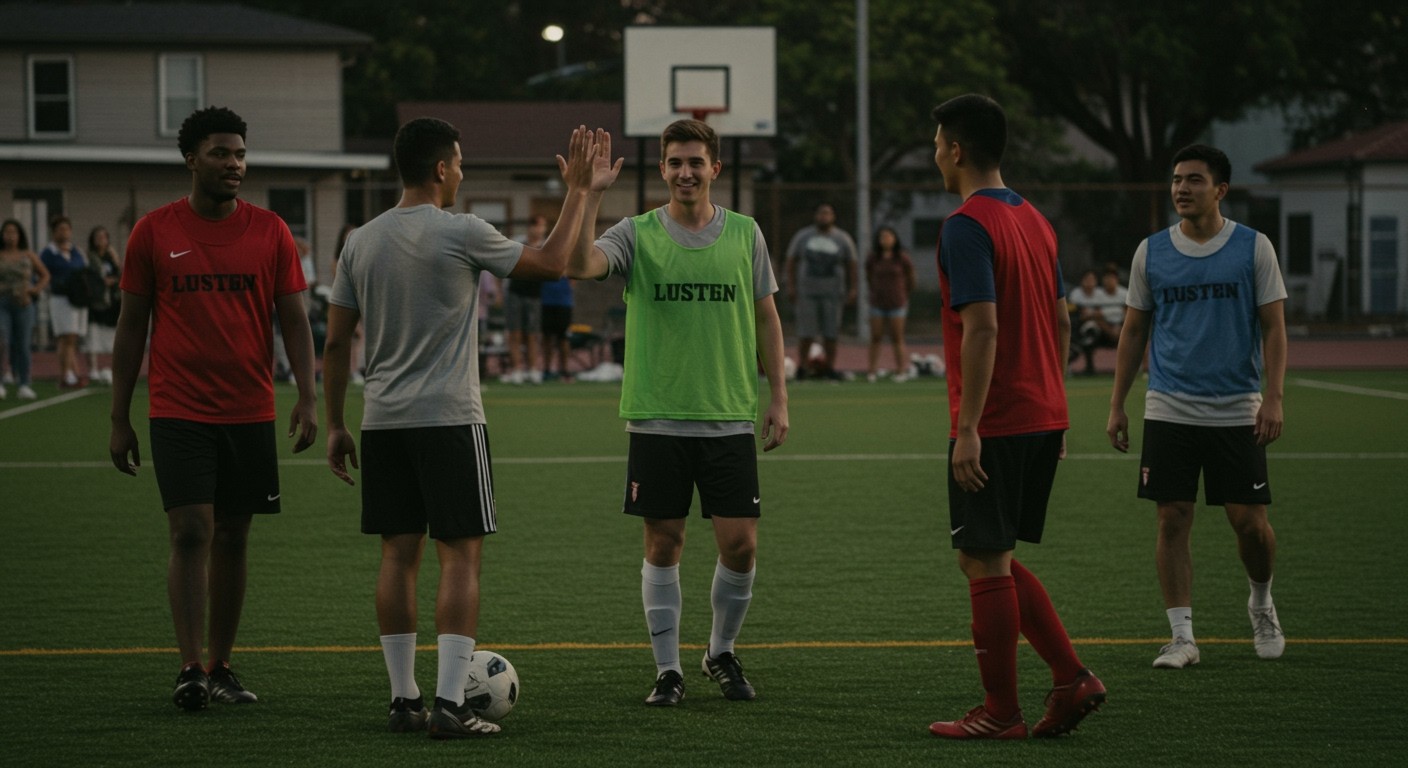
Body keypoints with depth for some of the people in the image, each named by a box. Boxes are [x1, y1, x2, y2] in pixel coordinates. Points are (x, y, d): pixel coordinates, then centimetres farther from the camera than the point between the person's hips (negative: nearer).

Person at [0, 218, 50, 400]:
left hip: (23, 305, 2)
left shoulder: (29, 256, 8)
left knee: (22, 346, 2)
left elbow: (45, 275, 17)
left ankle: (23, 385, 6)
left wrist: (36, 290, 2)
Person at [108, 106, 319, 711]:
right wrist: (120, 418, 3)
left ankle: (221, 668, 15)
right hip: (178, 411, -2)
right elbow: (131, 326, 5)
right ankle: (190, 670, -9)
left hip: (250, 411, 2)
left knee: (233, 536, 7)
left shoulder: (269, 231, 3)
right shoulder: (154, 232, 0)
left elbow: (294, 319, 3)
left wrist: (307, 398, -10)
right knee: (191, 531, -11)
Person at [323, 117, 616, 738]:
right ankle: (449, 704, -9)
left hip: (382, 422, 5)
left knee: (398, 554, 9)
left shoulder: (361, 242, 7)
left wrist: (335, 425, 16)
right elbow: (551, 263, 3)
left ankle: (403, 698, 11)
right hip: (449, 419, -5)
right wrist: (579, 193, 14)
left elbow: (336, 344, 9)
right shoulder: (461, 233, -9)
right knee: (460, 555, -3)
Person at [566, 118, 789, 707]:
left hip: (729, 419, 1)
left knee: (740, 543, -1)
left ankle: (722, 653, 21)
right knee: (663, 544, 3)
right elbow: (579, 265, -19)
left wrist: (778, 396, 6)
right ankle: (668, 671, 13)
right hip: (656, 420, -1)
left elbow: (766, 316, 11)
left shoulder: (745, 234, 5)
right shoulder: (637, 234, -2)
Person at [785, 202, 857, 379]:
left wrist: (852, 290, 2)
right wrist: (791, 286, 0)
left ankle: (829, 367, 5)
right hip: (806, 291, 0)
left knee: (831, 333, -1)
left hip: (832, 293, 0)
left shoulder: (843, 239, 7)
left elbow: (851, 265, 8)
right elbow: (791, 262, 9)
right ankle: (802, 366, 2)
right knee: (806, 332, -4)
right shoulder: (802, 237, 8)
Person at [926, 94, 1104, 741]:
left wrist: (968, 428, -21)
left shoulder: (967, 226, -13)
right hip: (1043, 417, 8)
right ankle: (1071, 677, 9)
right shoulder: (1034, 220, 14)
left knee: (986, 565, 0)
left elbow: (983, 328, -21)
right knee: (994, 561, 16)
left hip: (993, 425, -8)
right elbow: (1060, 323, 17)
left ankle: (1000, 713, 6)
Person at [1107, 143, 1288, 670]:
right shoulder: (1151, 252, 5)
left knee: (1250, 522, -2)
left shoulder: (1253, 248, 0)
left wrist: (1274, 397, -11)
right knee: (1172, 521, -3)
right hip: (1169, 410, 1)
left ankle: (1261, 603, 27)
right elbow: (1134, 331, 11)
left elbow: (1273, 328, 0)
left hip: (1236, 410, -1)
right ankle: (1182, 637, 4)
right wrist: (1117, 406, 7)